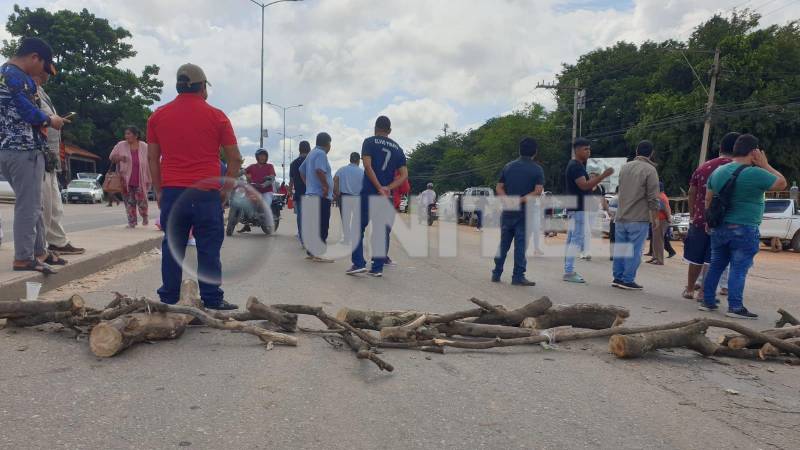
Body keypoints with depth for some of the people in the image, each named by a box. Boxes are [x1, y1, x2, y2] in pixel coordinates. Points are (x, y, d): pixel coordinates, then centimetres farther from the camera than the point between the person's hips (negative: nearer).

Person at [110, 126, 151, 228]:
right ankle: (132, 222, 15)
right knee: (129, 202, 3)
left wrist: (150, 179, 0)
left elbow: (149, 163, 3)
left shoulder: (144, 147, -1)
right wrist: (119, 157, -17)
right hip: (126, 180, 1)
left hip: (140, 180, -1)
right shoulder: (120, 145, 1)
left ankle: (144, 217, 29)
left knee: (142, 201, 1)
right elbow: (111, 157, 8)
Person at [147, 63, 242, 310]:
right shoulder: (216, 116, 1)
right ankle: (212, 301, 5)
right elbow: (235, 158, 1)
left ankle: (168, 299, 15)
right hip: (207, 194, -3)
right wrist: (226, 188, 9)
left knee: (172, 246, 10)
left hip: (171, 192, 3)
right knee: (209, 248, 2)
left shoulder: (158, 116, 9)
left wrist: (158, 190, 16)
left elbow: (152, 158, 10)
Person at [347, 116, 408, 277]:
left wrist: (380, 188, -14)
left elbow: (367, 166, -13)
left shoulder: (369, 142, 0)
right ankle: (377, 267, 6)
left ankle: (359, 263, -4)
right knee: (382, 231, 7)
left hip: (368, 192, -3)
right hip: (387, 195, 3)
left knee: (358, 227, 5)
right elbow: (404, 175, 2)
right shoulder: (397, 148, 12)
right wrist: (388, 188, -9)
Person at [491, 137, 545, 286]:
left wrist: (508, 201, -14)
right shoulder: (537, 170, -3)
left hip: (508, 211, 4)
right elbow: (538, 191, -16)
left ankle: (496, 274, 18)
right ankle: (518, 276, 2)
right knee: (521, 244, 0)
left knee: (503, 243, 13)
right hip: (525, 212, -3)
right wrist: (521, 200, -16)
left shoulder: (508, 167, 7)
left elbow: (499, 188, -1)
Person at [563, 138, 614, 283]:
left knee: (573, 239, 12)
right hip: (578, 208, -11)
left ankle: (569, 271, 17)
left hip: (577, 208, 11)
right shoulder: (575, 166, -15)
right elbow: (584, 185, -26)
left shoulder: (578, 165, 18)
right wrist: (603, 175, -28)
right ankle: (569, 273, -8)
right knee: (577, 240, -10)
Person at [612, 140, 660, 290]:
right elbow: (653, 197, -11)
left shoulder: (624, 167, 9)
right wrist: (655, 216, -1)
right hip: (639, 218, -6)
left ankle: (618, 278, 17)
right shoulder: (650, 170, -10)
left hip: (620, 216, 6)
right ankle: (628, 280, 1)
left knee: (620, 248, 11)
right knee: (634, 250, 0)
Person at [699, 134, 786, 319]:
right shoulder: (755, 173, -14)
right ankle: (735, 307, 0)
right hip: (744, 230, -6)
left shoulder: (718, 171, 7)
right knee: (739, 269, -2)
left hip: (719, 228, 6)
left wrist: (709, 221, 22)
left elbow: (708, 199, 13)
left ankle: (708, 301, 16)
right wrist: (765, 165, 3)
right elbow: (782, 184, -1)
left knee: (716, 266, 12)